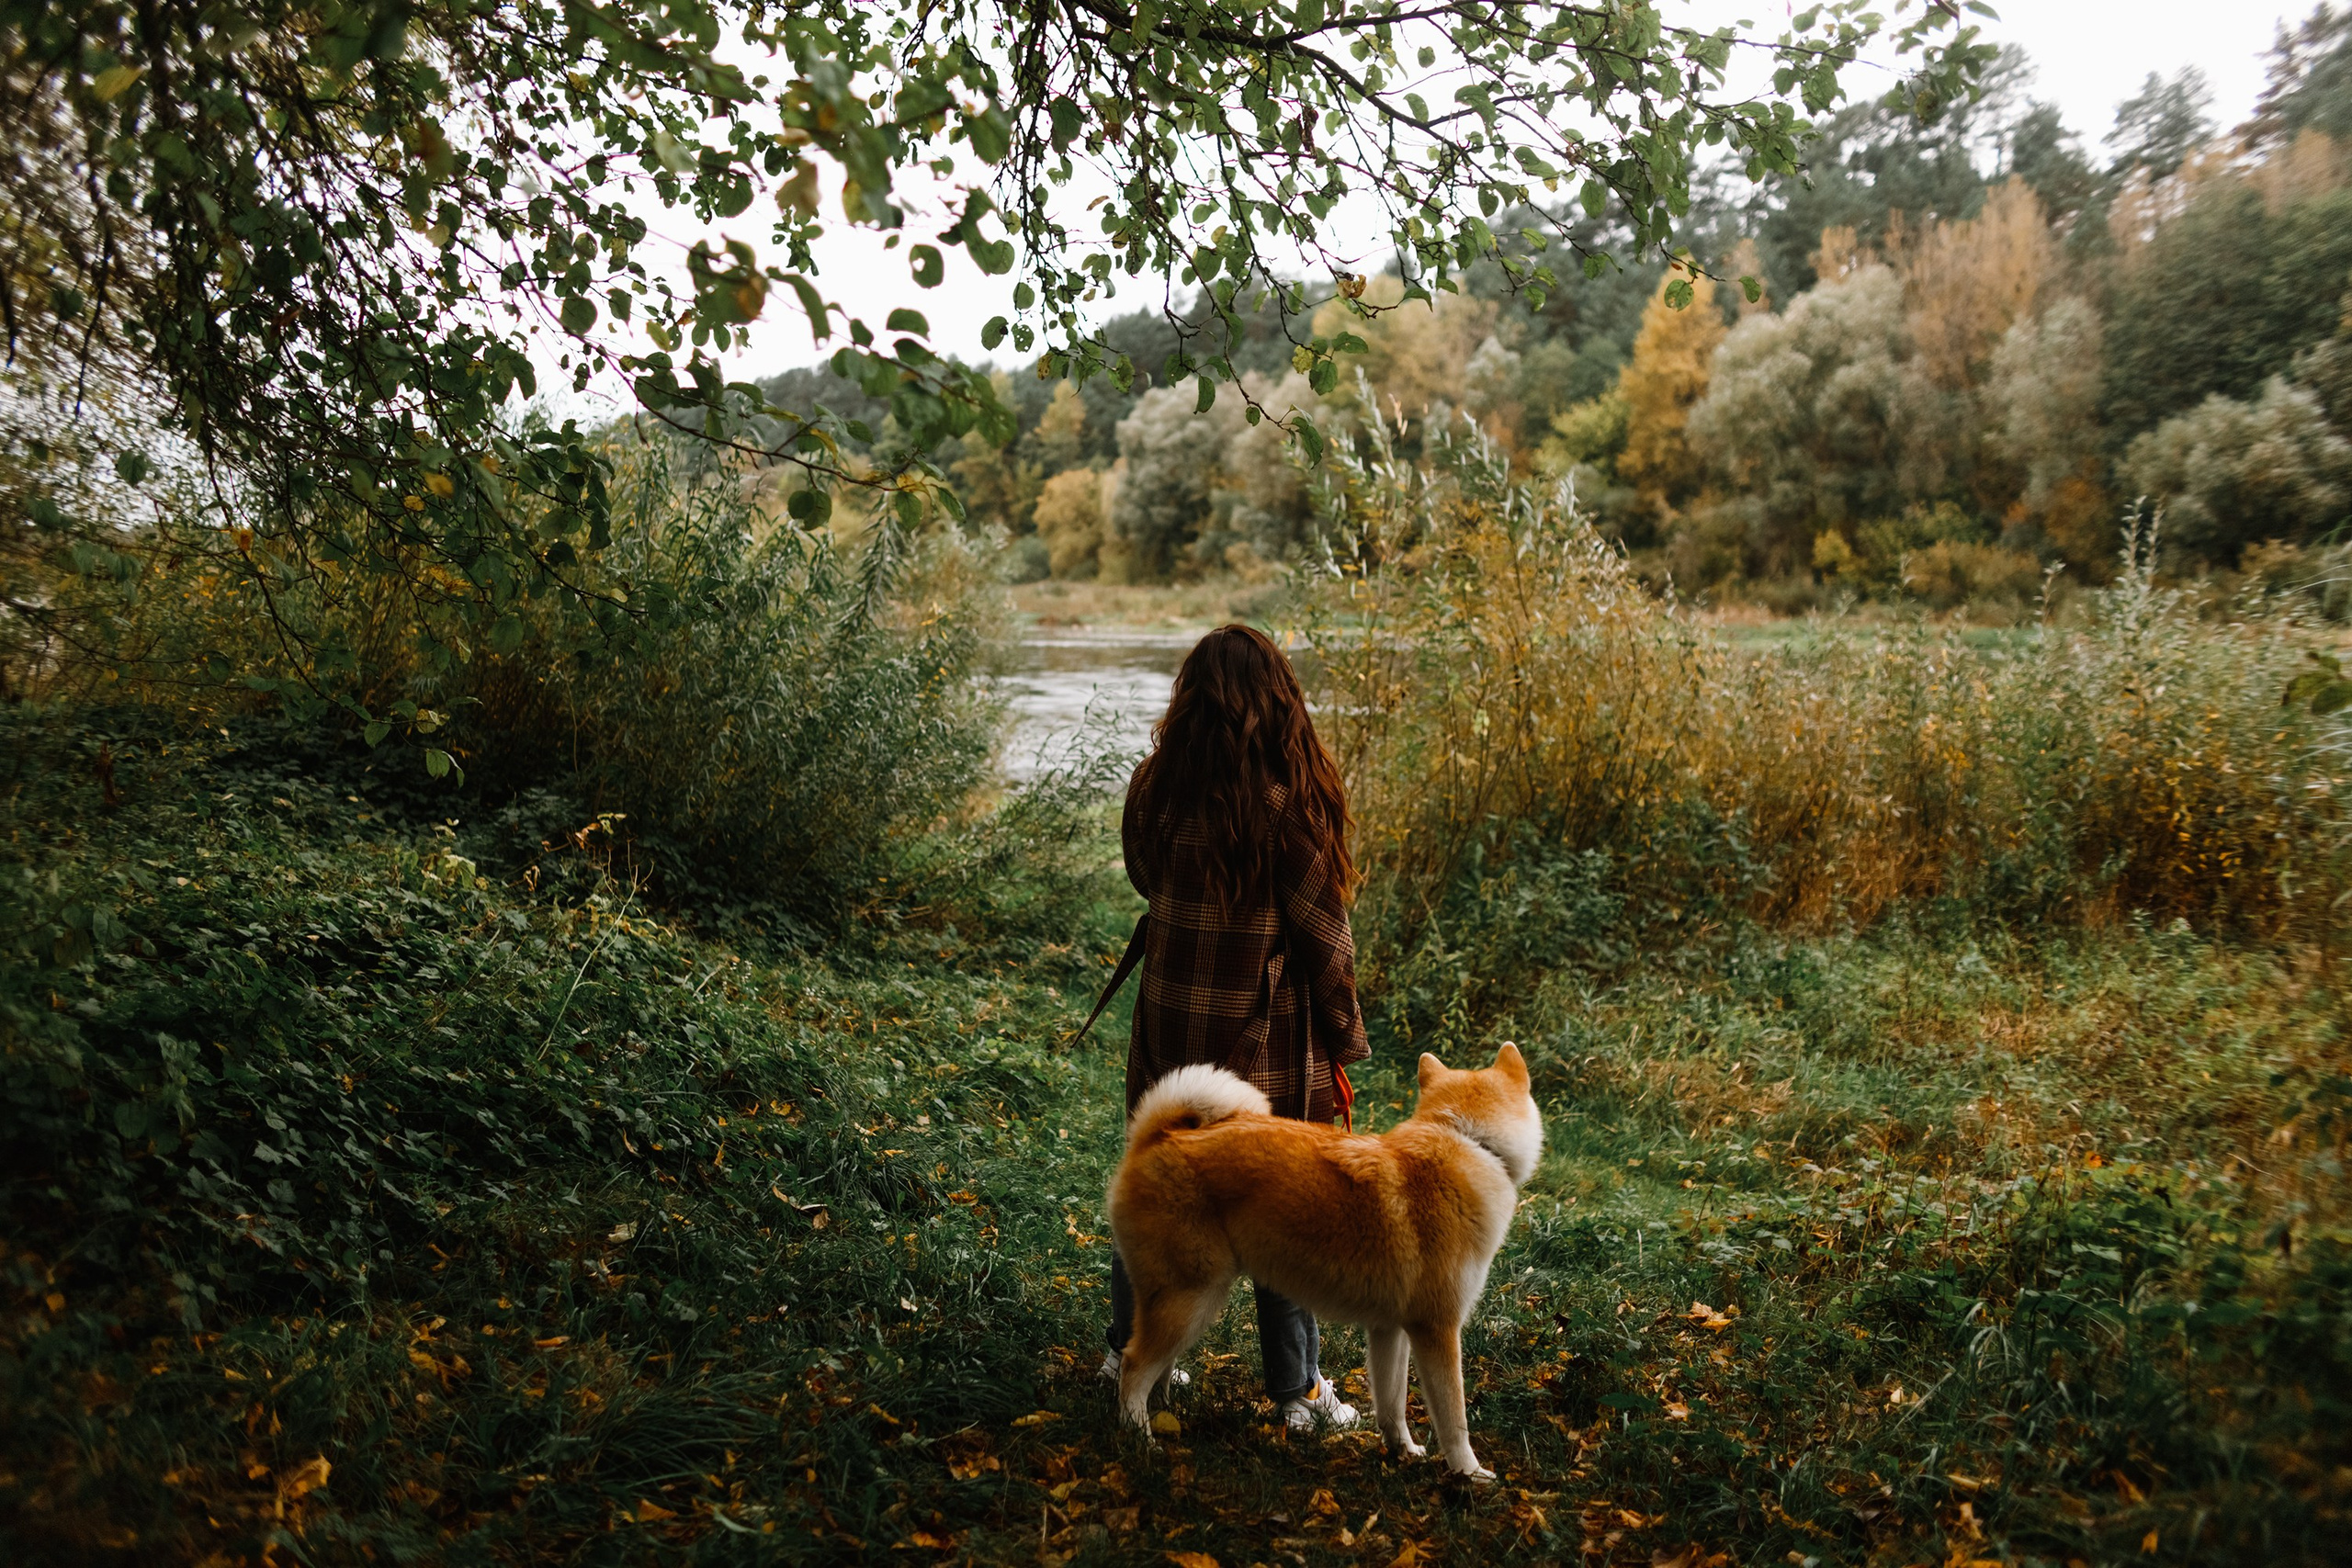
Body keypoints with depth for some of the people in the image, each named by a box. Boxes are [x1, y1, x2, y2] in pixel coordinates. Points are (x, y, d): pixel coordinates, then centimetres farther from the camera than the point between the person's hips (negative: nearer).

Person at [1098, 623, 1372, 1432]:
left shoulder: (1154, 789, -5)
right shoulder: (1288, 806, -19)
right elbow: (1324, 939, -12)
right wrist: (1342, 1047, 0)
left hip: (1170, 1028, 4)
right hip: (1269, 1042, -4)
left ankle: (1129, 1348, 36)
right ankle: (1298, 1390, 23)